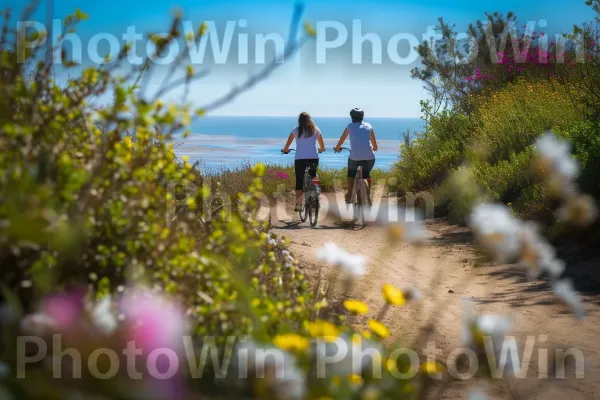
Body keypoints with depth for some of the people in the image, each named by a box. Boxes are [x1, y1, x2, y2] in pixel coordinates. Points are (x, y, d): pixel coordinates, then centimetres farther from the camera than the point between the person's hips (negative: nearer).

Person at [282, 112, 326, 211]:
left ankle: (298, 204, -4)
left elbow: (287, 146, 10)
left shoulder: (296, 130, 5)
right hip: (314, 158, 2)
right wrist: (320, 150, 41)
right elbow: (322, 147, 19)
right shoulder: (316, 130, 10)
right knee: (313, 176, 25)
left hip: (300, 159, -2)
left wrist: (285, 150, 32)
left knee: (299, 182, 4)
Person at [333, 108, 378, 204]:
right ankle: (368, 197, 14)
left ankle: (349, 196, 21)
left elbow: (341, 141, 19)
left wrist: (337, 148, 38)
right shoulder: (368, 126, 14)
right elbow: (374, 145, 21)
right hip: (369, 156, 1)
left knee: (351, 174, 25)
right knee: (367, 175, 24)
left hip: (355, 156, -1)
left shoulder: (350, 126, 10)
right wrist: (374, 148, 43)